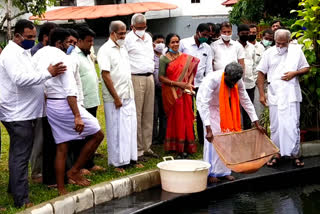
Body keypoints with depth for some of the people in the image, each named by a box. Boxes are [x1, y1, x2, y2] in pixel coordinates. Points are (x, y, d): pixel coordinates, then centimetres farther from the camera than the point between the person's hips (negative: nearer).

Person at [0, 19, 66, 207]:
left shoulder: (23, 52, 16)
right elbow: (20, 79, -28)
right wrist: (48, 73, -30)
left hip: (22, 112, 10)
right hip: (18, 114, -10)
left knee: (18, 154, 20)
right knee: (20, 156, -8)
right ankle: (22, 200, -5)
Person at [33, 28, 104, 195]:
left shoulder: (39, 54, 8)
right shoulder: (62, 58, -15)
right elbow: (70, 90, -21)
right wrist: (77, 116, -23)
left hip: (50, 105, 9)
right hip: (64, 104, -8)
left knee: (61, 148, 13)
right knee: (97, 135, 4)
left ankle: (61, 189, 14)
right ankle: (74, 171, 6)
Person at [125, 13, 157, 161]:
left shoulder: (148, 38, 16)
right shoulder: (128, 39, -7)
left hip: (150, 78, 7)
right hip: (136, 78, -7)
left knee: (148, 114, 9)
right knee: (136, 115, -5)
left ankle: (147, 147, 16)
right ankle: (137, 150, -1)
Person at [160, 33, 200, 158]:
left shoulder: (186, 58, 8)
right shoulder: (164, 59, -1)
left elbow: (191, 72, 11)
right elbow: (161, 77, -6)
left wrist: (189, 84, -8)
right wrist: (177, 83, -14)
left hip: (184, 93, 3)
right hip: (171, 93, -3)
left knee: (186, 118, 1)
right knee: (175, 118, -3)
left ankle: (185, 148, 8)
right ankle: (176, 147, 3)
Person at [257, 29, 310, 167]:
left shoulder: (296, 51, 6)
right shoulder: (269, 53, 5)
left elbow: (306, 68, 11)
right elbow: (261, 73, 6)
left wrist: (295, 73, -10)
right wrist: (261, 94, -1)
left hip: (292, 95, -1)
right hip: (274, 96, 1)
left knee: (293, 125, -1)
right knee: (275, 126, 6)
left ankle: (295, 154, 9)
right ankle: (276, 154, 17)